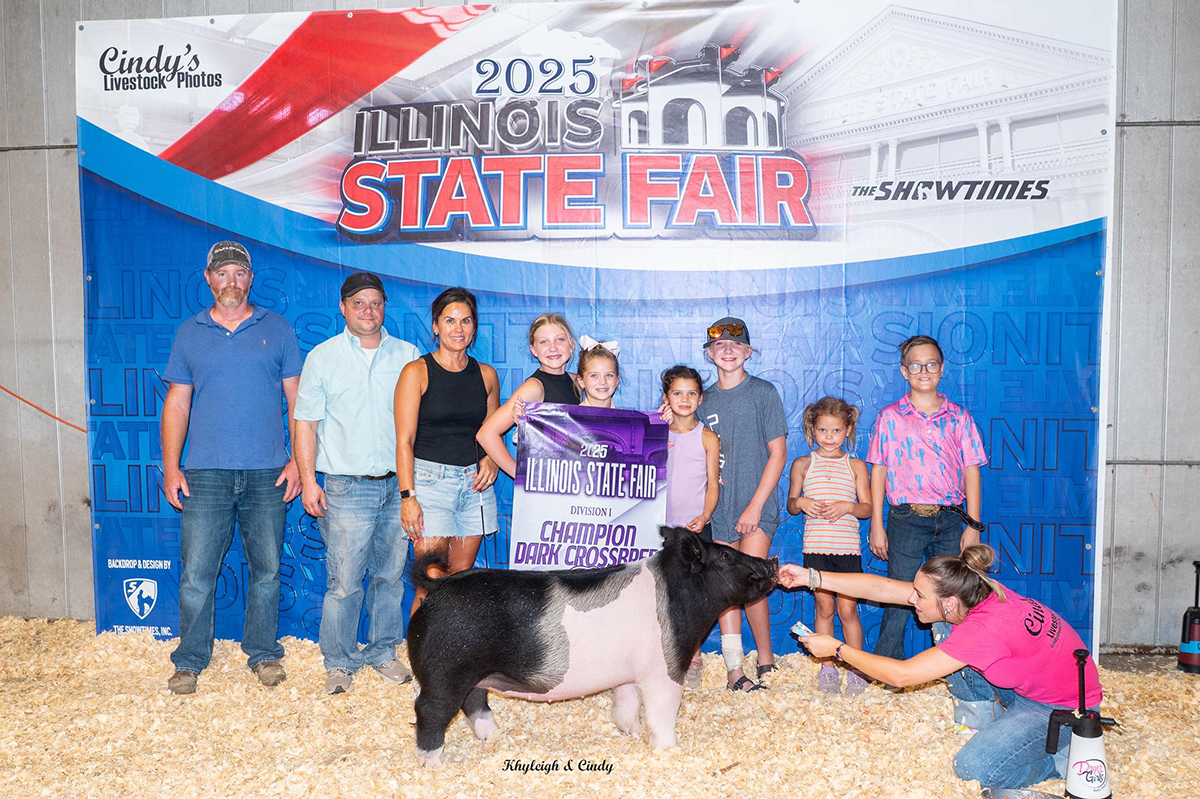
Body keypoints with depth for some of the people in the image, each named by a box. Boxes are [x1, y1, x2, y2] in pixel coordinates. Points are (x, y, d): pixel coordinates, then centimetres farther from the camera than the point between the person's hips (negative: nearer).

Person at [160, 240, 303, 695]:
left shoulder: (277, 330, 7)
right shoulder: (190, 333, 10)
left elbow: (297, 400, 6)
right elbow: (177, 403, 9)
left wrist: (298, 461, -2)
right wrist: (171, 467, 2)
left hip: (267, 473, 0)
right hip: (205, 474, 0)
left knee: (267, 570, 6)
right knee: (196, 572, 1)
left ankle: (263, 653, 21)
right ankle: (190, 661, 16)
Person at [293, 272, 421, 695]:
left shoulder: (407, 355, 9)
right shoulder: (322, 356, 4)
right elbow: (306, 422, 3)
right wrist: (308, 480, -5)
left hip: (399, 485, 3)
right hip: (347, 486, -2)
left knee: (390, 575, 10)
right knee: (344, 581, -2)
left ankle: (383, 652, 26)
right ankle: (339, 663, 14)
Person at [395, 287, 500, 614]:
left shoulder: (486, 375, 10)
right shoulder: (417, 372, -3)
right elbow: (405, 441, -7)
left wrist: (491, 460, -1)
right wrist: (407, 497, -15)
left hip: (474, 480, 4)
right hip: (430, 478, -4)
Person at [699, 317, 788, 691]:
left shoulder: (763, 392, -2)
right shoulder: (705, 400, 11)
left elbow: (777, 453, -5)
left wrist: (755, 505, -10)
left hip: (756, 506, -4)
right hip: (719, 508, 4)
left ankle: (766, 662, 10)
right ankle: (734, 669, 8)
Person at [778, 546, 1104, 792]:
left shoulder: (984, 628, -36)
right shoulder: (974, 593, -13)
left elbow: (901, 675, -32)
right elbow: (884, 588, -9)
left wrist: (837, 649, -22)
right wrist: (812, 577, -11)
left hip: (1065, 707, -8)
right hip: (1028, 685, 8)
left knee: (973, 767, -20)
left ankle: (1068, 755, 0)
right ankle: (998, 728, 12)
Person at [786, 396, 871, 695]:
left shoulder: (855, 466, 7)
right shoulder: (803, 464, 8)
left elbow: (867, 508, 4)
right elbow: (790, 504, 12)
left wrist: (847, 506, -14)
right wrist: (801, 503, -10)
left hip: (848, 547, 0)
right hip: (816, 546, 1)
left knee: (848, 609, 0)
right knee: (824, 608, 5)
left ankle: (856, 670, 13)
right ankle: (827, 669, 17)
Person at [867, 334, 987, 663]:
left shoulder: (958, 417, 8)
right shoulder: (890, 417, 4)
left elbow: (971, 472, 7)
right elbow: (878, 472, 4)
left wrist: (973, 525, 1)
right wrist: (876, 525, 0)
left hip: (950, 518, 2)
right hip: (906, 519, -2)